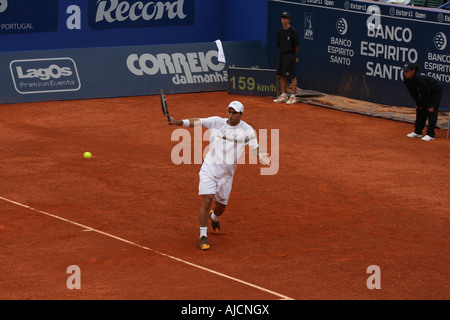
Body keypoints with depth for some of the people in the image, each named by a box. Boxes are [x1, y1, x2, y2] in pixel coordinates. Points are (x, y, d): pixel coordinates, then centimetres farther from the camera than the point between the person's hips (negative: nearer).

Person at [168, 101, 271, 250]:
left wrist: (261, 157, -28)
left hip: (226, 175, 2)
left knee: (220, 206, 14)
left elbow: (255, 147, -6)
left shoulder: (247, 130, -3)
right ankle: (203, 236, -10)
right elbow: (197, 121, -7)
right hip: (209, 169, -2)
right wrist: (178, 122, -22)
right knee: (207, 199, -18)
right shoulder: (217, 122, -3)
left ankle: (214, 217, 53)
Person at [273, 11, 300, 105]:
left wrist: (293, 55, 4)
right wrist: (282, 53, 14)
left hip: (290, 55, -7)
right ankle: (284, 96, 18)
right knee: (282, 75, 10)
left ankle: (293, 97, -1)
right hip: (281, 55, 7)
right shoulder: (280, 31, 8)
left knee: (292, 76, -4)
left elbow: (297, 46, -7)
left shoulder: (293, 31, -11)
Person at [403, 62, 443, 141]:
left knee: (431, 111, -12)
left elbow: (426, 92, -29)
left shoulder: (419, 78, -37)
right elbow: (413, 93, -2)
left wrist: (429, 106, -21)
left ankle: (430, 134, -10)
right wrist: (418, 104, -1)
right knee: (420, 110, 7)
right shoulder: (406, 79, -14)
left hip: (436, 92, -8)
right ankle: (417, 132, 15)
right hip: (425, 92, 8)